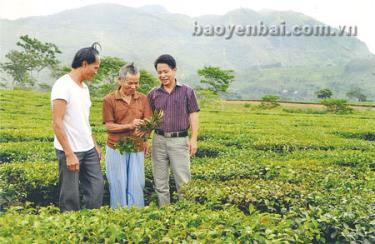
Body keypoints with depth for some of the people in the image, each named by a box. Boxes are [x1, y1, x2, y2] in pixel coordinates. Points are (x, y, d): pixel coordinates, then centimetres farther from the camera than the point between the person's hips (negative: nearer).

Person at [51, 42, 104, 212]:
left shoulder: (84, 87, 11)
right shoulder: (63, 85, -15)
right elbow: (57, 123, -20)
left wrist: (95, 145, 16)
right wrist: (69, 154, -21)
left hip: (88, 149, 8)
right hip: (70, 151, -8)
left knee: (97, 187, 10)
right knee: (70, 195, 3)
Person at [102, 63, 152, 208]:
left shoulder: (143, 98, 4)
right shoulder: (109, 100, -4)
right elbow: (109, 126, -5)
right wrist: (130, 126, -19)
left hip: (137, 148, 2)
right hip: (116, 148, -2)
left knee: (136, 184, 4)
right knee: (118, 185, 5)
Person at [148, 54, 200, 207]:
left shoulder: (187, 91, 2)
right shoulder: (153, 94, 8)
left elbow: (193, 116, 1)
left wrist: (194, 139, -6)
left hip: (179, 140, -3)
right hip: (159, 140, 3)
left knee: (183, 181, -1)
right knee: (160, 181, 10)